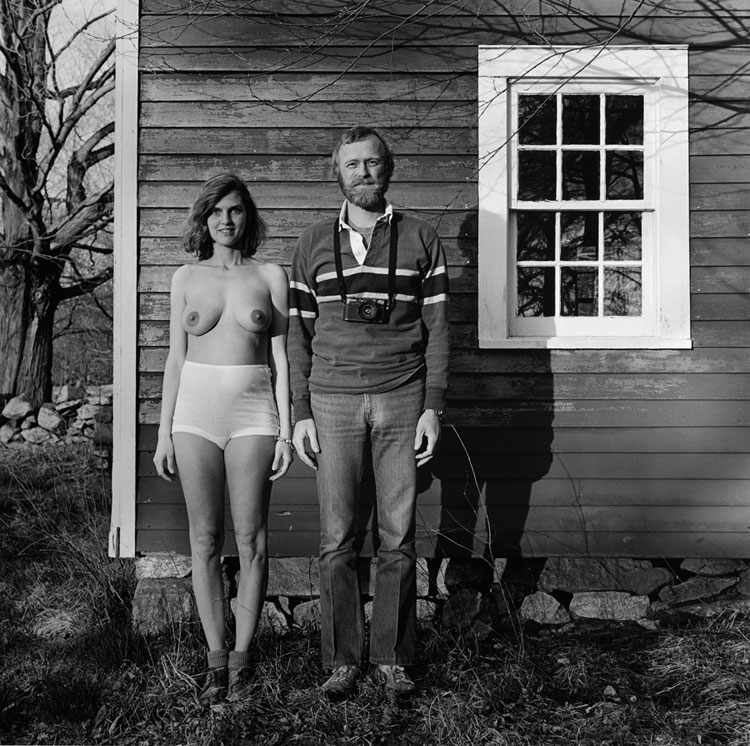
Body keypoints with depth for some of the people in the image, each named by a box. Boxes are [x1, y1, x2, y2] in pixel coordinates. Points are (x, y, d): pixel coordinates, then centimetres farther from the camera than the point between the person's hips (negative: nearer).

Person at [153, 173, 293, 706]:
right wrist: (165, 432, 4)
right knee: (205, 539, 3)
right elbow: (176, 358, 9)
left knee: (251, 538, 1)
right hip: (195, 411, 1)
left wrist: (286, 431, -3)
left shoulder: (271, 276, 4)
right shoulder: (186, 278, 8)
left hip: (253, 412, -1)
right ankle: (216, 658, 12)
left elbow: (280, 357, 3)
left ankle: (242, 656, 13)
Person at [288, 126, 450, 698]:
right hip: (333, 401, 1)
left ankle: (393, 656, 14)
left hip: (402, 401, 0)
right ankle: (342, 660, 11)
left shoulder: (421, 240, 7)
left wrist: (433, 408, -3)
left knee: (399, 538, 2)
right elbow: (299, 335, 9)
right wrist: (301, 414, 3)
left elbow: (437, 329, 4)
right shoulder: (313, 244, 10)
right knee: (338, 539, 1)